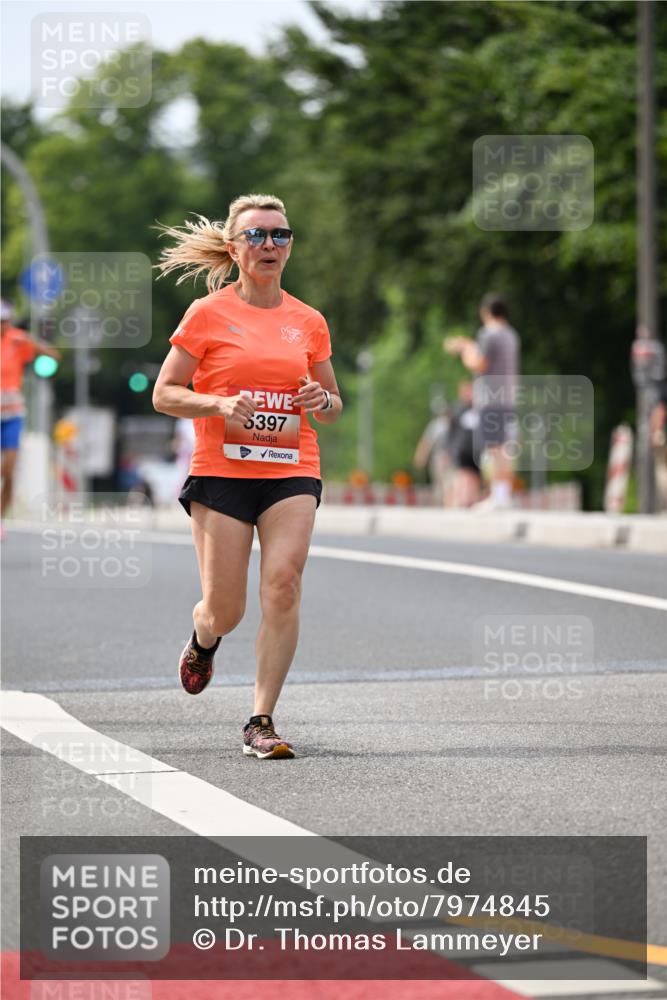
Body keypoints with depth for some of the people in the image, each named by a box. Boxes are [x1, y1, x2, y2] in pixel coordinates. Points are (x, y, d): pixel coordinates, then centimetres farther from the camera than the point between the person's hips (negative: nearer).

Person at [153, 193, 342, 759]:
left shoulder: (309, 322, 10)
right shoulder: (208, 314, 0)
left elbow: (334, 405, 19)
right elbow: (164, 395, 0)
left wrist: (322, 401, -5)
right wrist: (220, 404, -17)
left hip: (292, 473, 2)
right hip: (221, 472, -2)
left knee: (283, 584, -18)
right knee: (226, 609, -1)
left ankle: (262, 721, -11)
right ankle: (204, 638, 38)